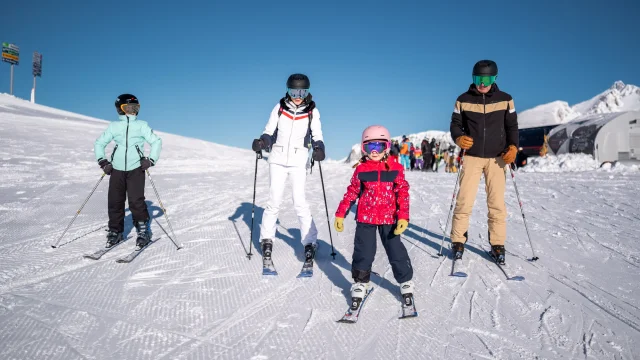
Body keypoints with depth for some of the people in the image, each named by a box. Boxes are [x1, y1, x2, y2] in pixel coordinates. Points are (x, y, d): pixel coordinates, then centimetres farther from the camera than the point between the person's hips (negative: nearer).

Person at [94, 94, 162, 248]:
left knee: (136, 201, -10)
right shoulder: (114, 126, 9)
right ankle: (115, 232, 18)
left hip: (136, 169, -2)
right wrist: (103, 162, 6)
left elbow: (157, 142, 2)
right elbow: (99, 143, 17)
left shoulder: (142, 125, 5)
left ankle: (144, 232, 2)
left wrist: (150, 160, -8)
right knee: (114, 201, 4)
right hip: (117, 170, 3)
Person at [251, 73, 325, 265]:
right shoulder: (280, 107, 1)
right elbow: (269, 131, 4)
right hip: (278, 159, 1)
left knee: (300, 201, -8)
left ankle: (309, 242, 5)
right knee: (274, 201, 2)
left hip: (298, 161, -1)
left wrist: (319, 149, -21)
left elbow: (317, 136, -1)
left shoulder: (312, 111, -1)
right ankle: (267, 238, 20)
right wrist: (261, 143, -16)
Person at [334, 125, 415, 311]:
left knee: (396, 251, 6)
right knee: (363, 252, 4)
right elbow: (351, 193, 6)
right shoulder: (361, 169, -1)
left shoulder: (395, 168, -3)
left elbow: (403, 193, -4)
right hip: (365, 218, 1)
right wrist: (340, 214, 7)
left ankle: (405, 282, 25)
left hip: (389, 219, 0)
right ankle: (360, 283, 22)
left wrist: (403, 217, -12)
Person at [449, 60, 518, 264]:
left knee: (497, 203, 1)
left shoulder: (505, 99, 4)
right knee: (464, 201, -6)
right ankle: (458, 241, 7)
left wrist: (513, 146, -8)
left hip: (497, 158, 1)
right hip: (472, 157, -1)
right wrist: (459, 138, -19)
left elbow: (512, 126, 8)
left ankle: (498, 245, 11)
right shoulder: (464, 100, 3)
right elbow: (455, 124, 3)